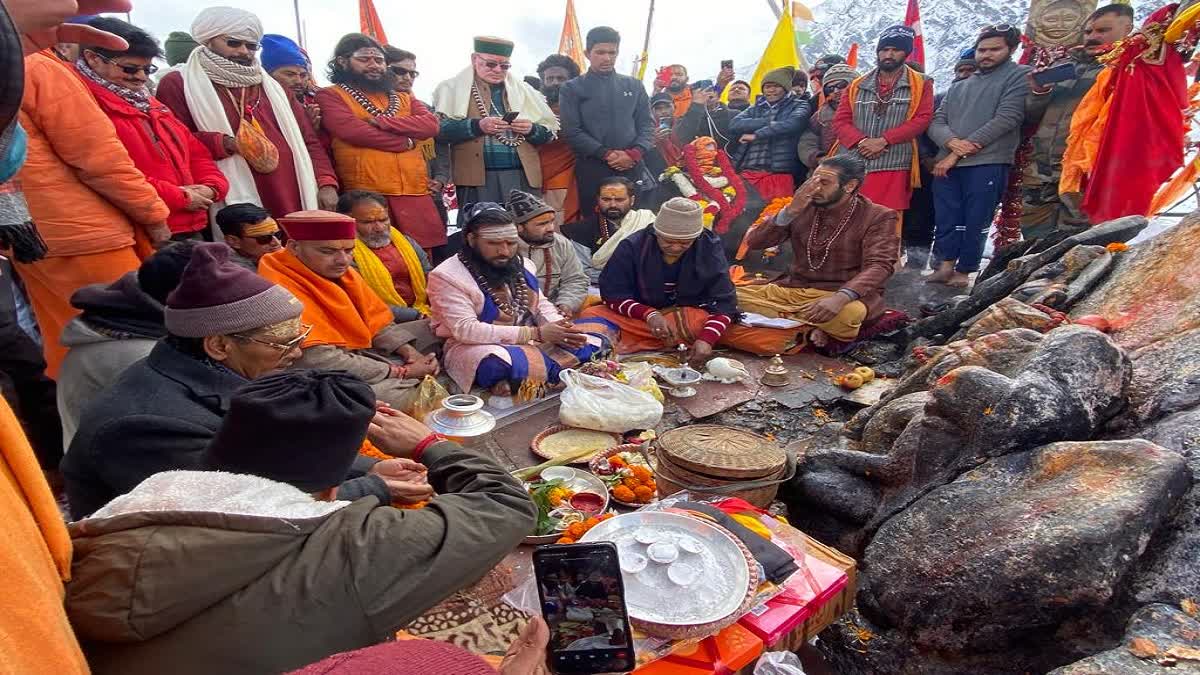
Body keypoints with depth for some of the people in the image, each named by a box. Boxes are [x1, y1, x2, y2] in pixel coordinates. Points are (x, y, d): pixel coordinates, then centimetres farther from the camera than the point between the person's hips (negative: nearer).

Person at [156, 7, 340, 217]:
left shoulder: (270, 85, 22)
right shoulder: (178, 84, 8)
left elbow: (308, 139, 16)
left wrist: (326, 182, 0)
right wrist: (224, 143, -16)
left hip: (294, 202, 4)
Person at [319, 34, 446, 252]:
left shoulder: (404, 98, 23)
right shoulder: (331, 96, 9)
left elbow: (431, 124, 4)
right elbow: (352, 130, -11)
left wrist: (381, 122, -7)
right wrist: (405, 142, -3)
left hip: (415, 193, 4)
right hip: (365, 195, -4)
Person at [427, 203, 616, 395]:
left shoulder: (521, 265, 11)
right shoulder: (447, 276, -12)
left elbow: (541, 305, 15)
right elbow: (465, 330, -21)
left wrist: (562, 329, -10)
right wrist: (535, 333, -24)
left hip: (532, 342, 7)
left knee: (602, 328, 1)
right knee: (502, 365, -43)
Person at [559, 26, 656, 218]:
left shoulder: (634, 86, 15)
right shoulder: (572, 89, 5)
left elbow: (647, 123, 12)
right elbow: (572, 132, -4)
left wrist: (635, 153, -8)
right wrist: (606, 154, -12)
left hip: (632, 167, 3)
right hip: (592, 168, -2)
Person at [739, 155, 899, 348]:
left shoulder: (878, 217, -5)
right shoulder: (804, 207, 6)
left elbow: (879, 266, -18)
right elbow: (754, 242, 0)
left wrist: (841, 297, -37)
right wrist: (790, 211, -15)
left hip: (842, 295, -4)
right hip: (792, 290, 4)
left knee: (847, 314, -41)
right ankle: (811, 328, -19)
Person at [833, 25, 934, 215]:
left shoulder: (920, 84, 11)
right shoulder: (857, 85, 17)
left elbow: (922, 119, -2)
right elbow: (840, 120, 7)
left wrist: (883, 140, -13)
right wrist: (861, 141, -12)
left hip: (894, 169, -2)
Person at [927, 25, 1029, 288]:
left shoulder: (1019, 76, 6)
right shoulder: (959, 86, 23)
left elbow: (1005, 119, -7)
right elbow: (937, 122, 12)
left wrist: (958, 154, -10)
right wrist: (952, 142, -12)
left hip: (988, 164, -4)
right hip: (947, 164, 5)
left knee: (975, 223, -2)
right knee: (946, 220, 1)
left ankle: (963, 271, 7)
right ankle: (945, 266, 8)